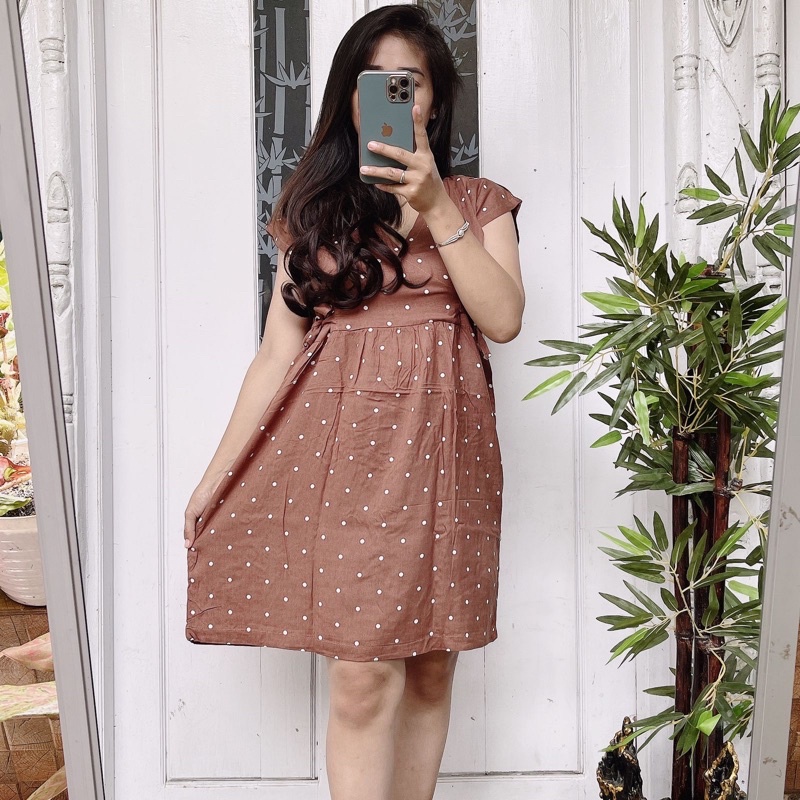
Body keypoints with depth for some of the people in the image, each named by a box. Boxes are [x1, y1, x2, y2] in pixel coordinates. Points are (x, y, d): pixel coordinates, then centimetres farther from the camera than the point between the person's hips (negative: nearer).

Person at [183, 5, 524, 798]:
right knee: (363, 676, -7)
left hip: (440, 446, 1)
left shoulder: (478, 202, 12)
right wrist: (217, 475, 4)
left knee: (429, 667, 5)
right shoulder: (316, 205, 12)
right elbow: (277, 350, 8)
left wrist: (436, 208, -11)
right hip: (338, 448, -1)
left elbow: (504, 319, -4)